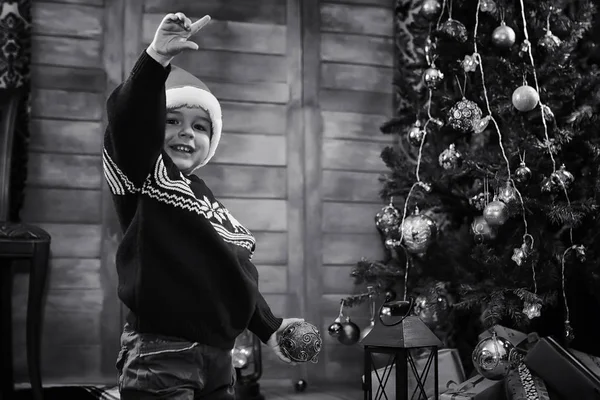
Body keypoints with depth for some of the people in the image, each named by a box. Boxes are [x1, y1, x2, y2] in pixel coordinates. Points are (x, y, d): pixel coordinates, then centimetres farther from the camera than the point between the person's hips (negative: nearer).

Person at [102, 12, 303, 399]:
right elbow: (130, 120, -25)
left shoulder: (207, 199, 18)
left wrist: (268, 326, 22)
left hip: (218, 357, 8)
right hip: (161, 356, -8)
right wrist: (157, 58, -39)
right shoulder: (144, 173, -4)